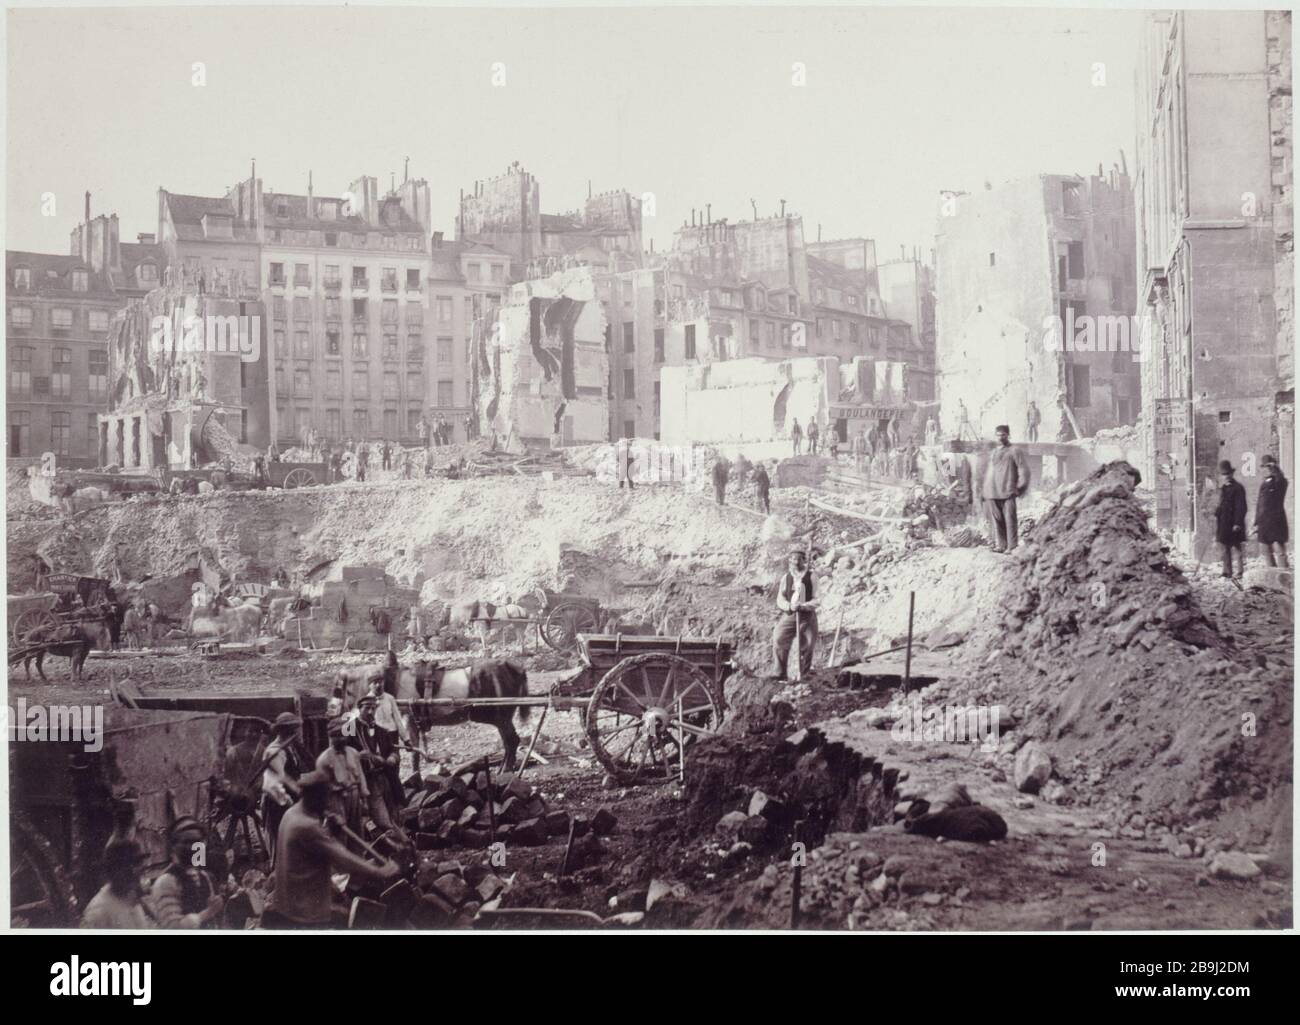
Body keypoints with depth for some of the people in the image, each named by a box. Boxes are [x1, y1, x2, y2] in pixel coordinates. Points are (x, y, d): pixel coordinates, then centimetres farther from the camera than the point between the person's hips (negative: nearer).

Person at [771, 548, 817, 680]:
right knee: (778, 641, -13)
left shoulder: (811, 577, -1)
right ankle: (780, 674, -7)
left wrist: (802, 606, -22)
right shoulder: (786, 577, 6)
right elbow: (780, 599, 1)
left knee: (807, 647, 3)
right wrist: (790, 606, -20)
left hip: (807, 616, -1)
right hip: (789, 615, 1)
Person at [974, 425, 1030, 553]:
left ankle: (1012, 546, -4)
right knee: (995, 519, 2)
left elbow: (1023, 469, 2)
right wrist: (979, 491, 14)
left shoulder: (1014, 451, 6)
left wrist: (1019, 488, -4)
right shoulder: (988, 452, 19)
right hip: (990, 493, 4)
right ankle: (999, 545, 6)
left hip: (1007, 492, -4)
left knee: (1009, 519, -6)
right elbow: (980, 471, 22)